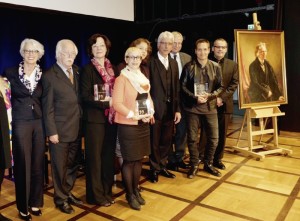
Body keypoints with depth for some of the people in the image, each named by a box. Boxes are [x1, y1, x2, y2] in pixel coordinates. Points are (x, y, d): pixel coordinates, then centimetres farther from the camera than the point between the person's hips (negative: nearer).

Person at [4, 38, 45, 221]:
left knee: (38, 164, 8)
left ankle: (35, 202, 24)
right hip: (20, 123, -2)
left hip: (39, 123, 2)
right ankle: (23, 206, 18)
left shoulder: (43, 75, 5)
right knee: (22, 164, 3)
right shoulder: (11, 72, -1)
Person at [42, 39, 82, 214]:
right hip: (60, 130, -5)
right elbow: (48, 107, -8)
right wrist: (51, 132, -11)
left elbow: (80, 98, 9)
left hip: (76, 128, 5)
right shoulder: (50, 76, -7)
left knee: (73, 164, 15)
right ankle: (61, 199, 27)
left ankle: (68, 193, 35)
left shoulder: (77, 71, 9)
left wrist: (82, 123, 1)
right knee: (60, 166, 9)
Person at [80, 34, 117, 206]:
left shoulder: (112, 68, 12)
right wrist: (106, 103, -18)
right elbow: (85, 96, -12)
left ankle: (107, 191, 26)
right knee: (95, 157, 4)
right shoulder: (87, 69, -5)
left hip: (111, 117, 5)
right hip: (94, 119, -5)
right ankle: (96, 194, 18)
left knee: (109, 155, 11)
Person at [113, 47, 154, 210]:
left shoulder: (144, 78, 11)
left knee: (139, 158, 14)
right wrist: (134, 115, -21)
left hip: (143, 124, 7)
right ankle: (129, 194, 18)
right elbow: (117, 103, -16)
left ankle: (136, 190, 30)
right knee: (129, 160, 3)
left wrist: (150, 113, -2)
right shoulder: (121, 79, -10)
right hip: (128, 125, -6)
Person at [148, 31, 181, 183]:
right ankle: (154, 169, 25)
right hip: (156, 108, -5)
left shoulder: (173, 63, 12)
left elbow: (176, 88, 10)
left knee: (166, 140, 13)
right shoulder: (151, 62, -7)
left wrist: (177, 109, 6)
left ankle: (162, 166, 30)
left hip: (170, 108, 5)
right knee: (154, 141, 8)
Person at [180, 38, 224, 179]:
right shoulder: (189, 67, -1)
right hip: (192, 107, -1)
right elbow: (183, 86, -2)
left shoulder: (215, 67, 3)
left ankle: (208, 164, 26)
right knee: (192, 138, 5)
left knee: (214, 138, 6)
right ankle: (194, 165, 23)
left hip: (210, 107, 2)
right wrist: (195, 97, -15)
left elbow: (220, 87, 5)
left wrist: (210, 96, -13)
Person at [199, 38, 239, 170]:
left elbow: (234, 84, 0)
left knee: (222, 134, 8)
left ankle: (217, 159, 21)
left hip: (224, 104, 2)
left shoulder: (233, 65, 8)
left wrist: (222, 98, -12)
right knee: (205, 133, 2)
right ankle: (200, 157, 14)